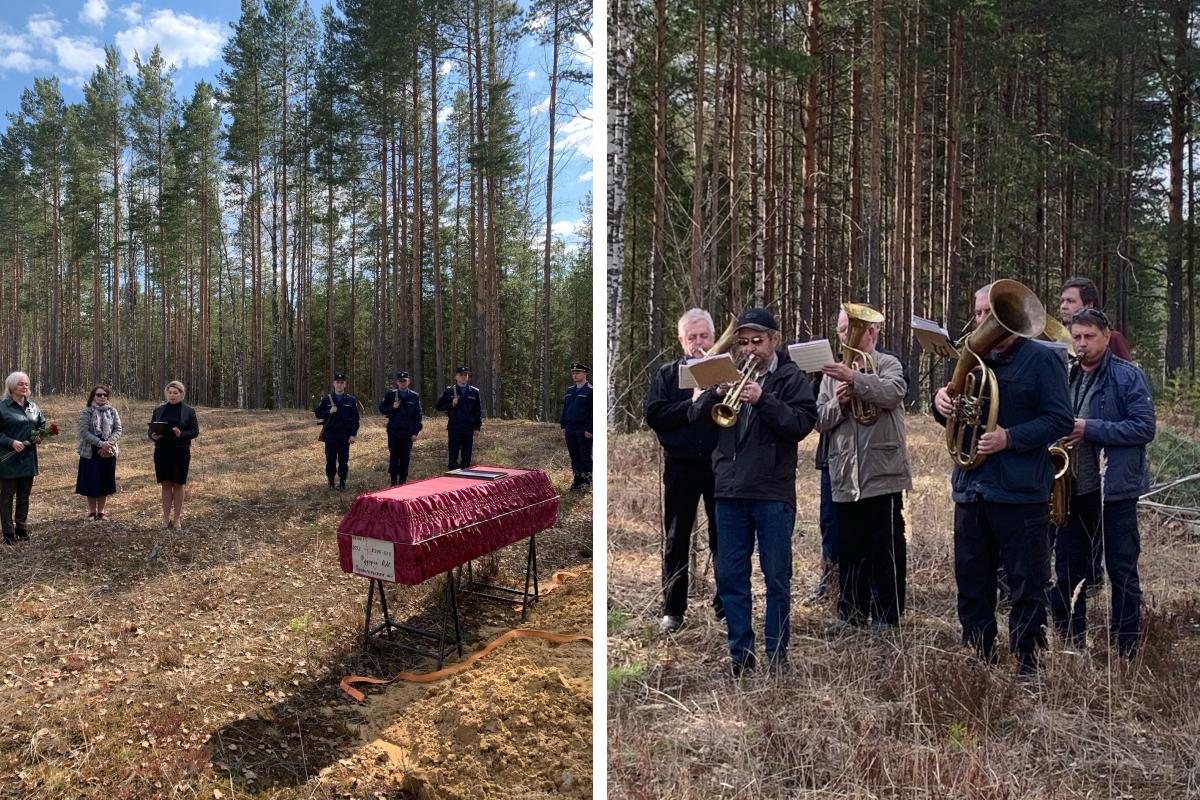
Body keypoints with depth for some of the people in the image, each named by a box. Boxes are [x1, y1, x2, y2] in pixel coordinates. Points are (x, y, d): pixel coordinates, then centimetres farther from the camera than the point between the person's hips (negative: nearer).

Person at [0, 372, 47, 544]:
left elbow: (42, 425, 19)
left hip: (28, 459, 5)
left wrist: (40, 436, 0)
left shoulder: (33, 406, 9)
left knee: (24, 496, 13)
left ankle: (22, 529, 23)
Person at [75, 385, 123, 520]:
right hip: (90, 453, -2)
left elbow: (118, 429, 1)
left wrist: (109, 443, -16)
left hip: (108, 452, 2)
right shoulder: (86, 412, -3)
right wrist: (100, 443, -20)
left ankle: (101, 511, 17)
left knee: (105, 483, 7)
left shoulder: (112, 411, 6)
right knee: (91, 482, 3)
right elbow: (84, 431, -12)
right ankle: (92, 511, 15)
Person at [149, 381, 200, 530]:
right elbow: (151, 429, 11)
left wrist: (181, 434, -20)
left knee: (178, 485, 3)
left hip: (180, 452, -2)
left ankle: (177, 518, 11)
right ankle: (166, 518, 12)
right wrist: (153, 435, -12)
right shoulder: (159, 410, 9)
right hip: (162, 452, 2)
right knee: (166, 484, 6)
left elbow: (195, 431, -2)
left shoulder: (188, 411, 0)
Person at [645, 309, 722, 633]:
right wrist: (692, 403, -13)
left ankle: (726, 605, 22)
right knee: (676, 539, 6)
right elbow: (653, 415, -6)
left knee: (723, 536, 8)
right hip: (681, 466, 0)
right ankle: (673, 609, 17)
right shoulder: (667, 374, 7)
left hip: (720, 464, 0)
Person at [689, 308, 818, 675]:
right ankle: (740, 652, 21)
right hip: (729, 492, 4)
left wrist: (763, 400, -21)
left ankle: (777, 652, 19)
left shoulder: (792, 378, 2)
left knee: (777, 579, 5)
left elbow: (802, 424, -11)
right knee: (730, 577, 8)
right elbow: (695, 416, 5)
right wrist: (718, 392, -14)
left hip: (773, 493, -4)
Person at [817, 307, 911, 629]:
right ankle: (851, 614, 25)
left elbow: (893, 392, -22)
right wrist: (838, 403, -13)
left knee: (886, 551, 3)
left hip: (883, 475, -4)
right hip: (844, 478, 5)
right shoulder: (833, 371, 12)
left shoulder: (888, 364, 0)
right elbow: (820, 421, 7)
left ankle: (887, 618, 14)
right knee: (849, 551, 13)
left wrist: (854, 379, -34)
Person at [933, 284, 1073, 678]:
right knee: (971, 579, 14)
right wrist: (942, 400, -3)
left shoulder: (1041, 359, -4)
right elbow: (957, 417, 19)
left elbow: (1060, 420, -10)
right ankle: (978, 658, 27)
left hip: (1020, 494, -6)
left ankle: (1028, 664, 16)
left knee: (1027, 584, 3)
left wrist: (1009, 438, -22)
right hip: (970, 490, 6)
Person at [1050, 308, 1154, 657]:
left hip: (1114, 490, -5)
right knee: (1067, 572, 10)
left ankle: (1127, 652, 15)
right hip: (1071, 490, 6)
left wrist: (1089, 429, -19)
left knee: (1122, 572, 4)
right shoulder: (1066, 377, 11)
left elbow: (1144, 427, -13)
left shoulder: (1129, 376, -5)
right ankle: (1070, 646, 23)